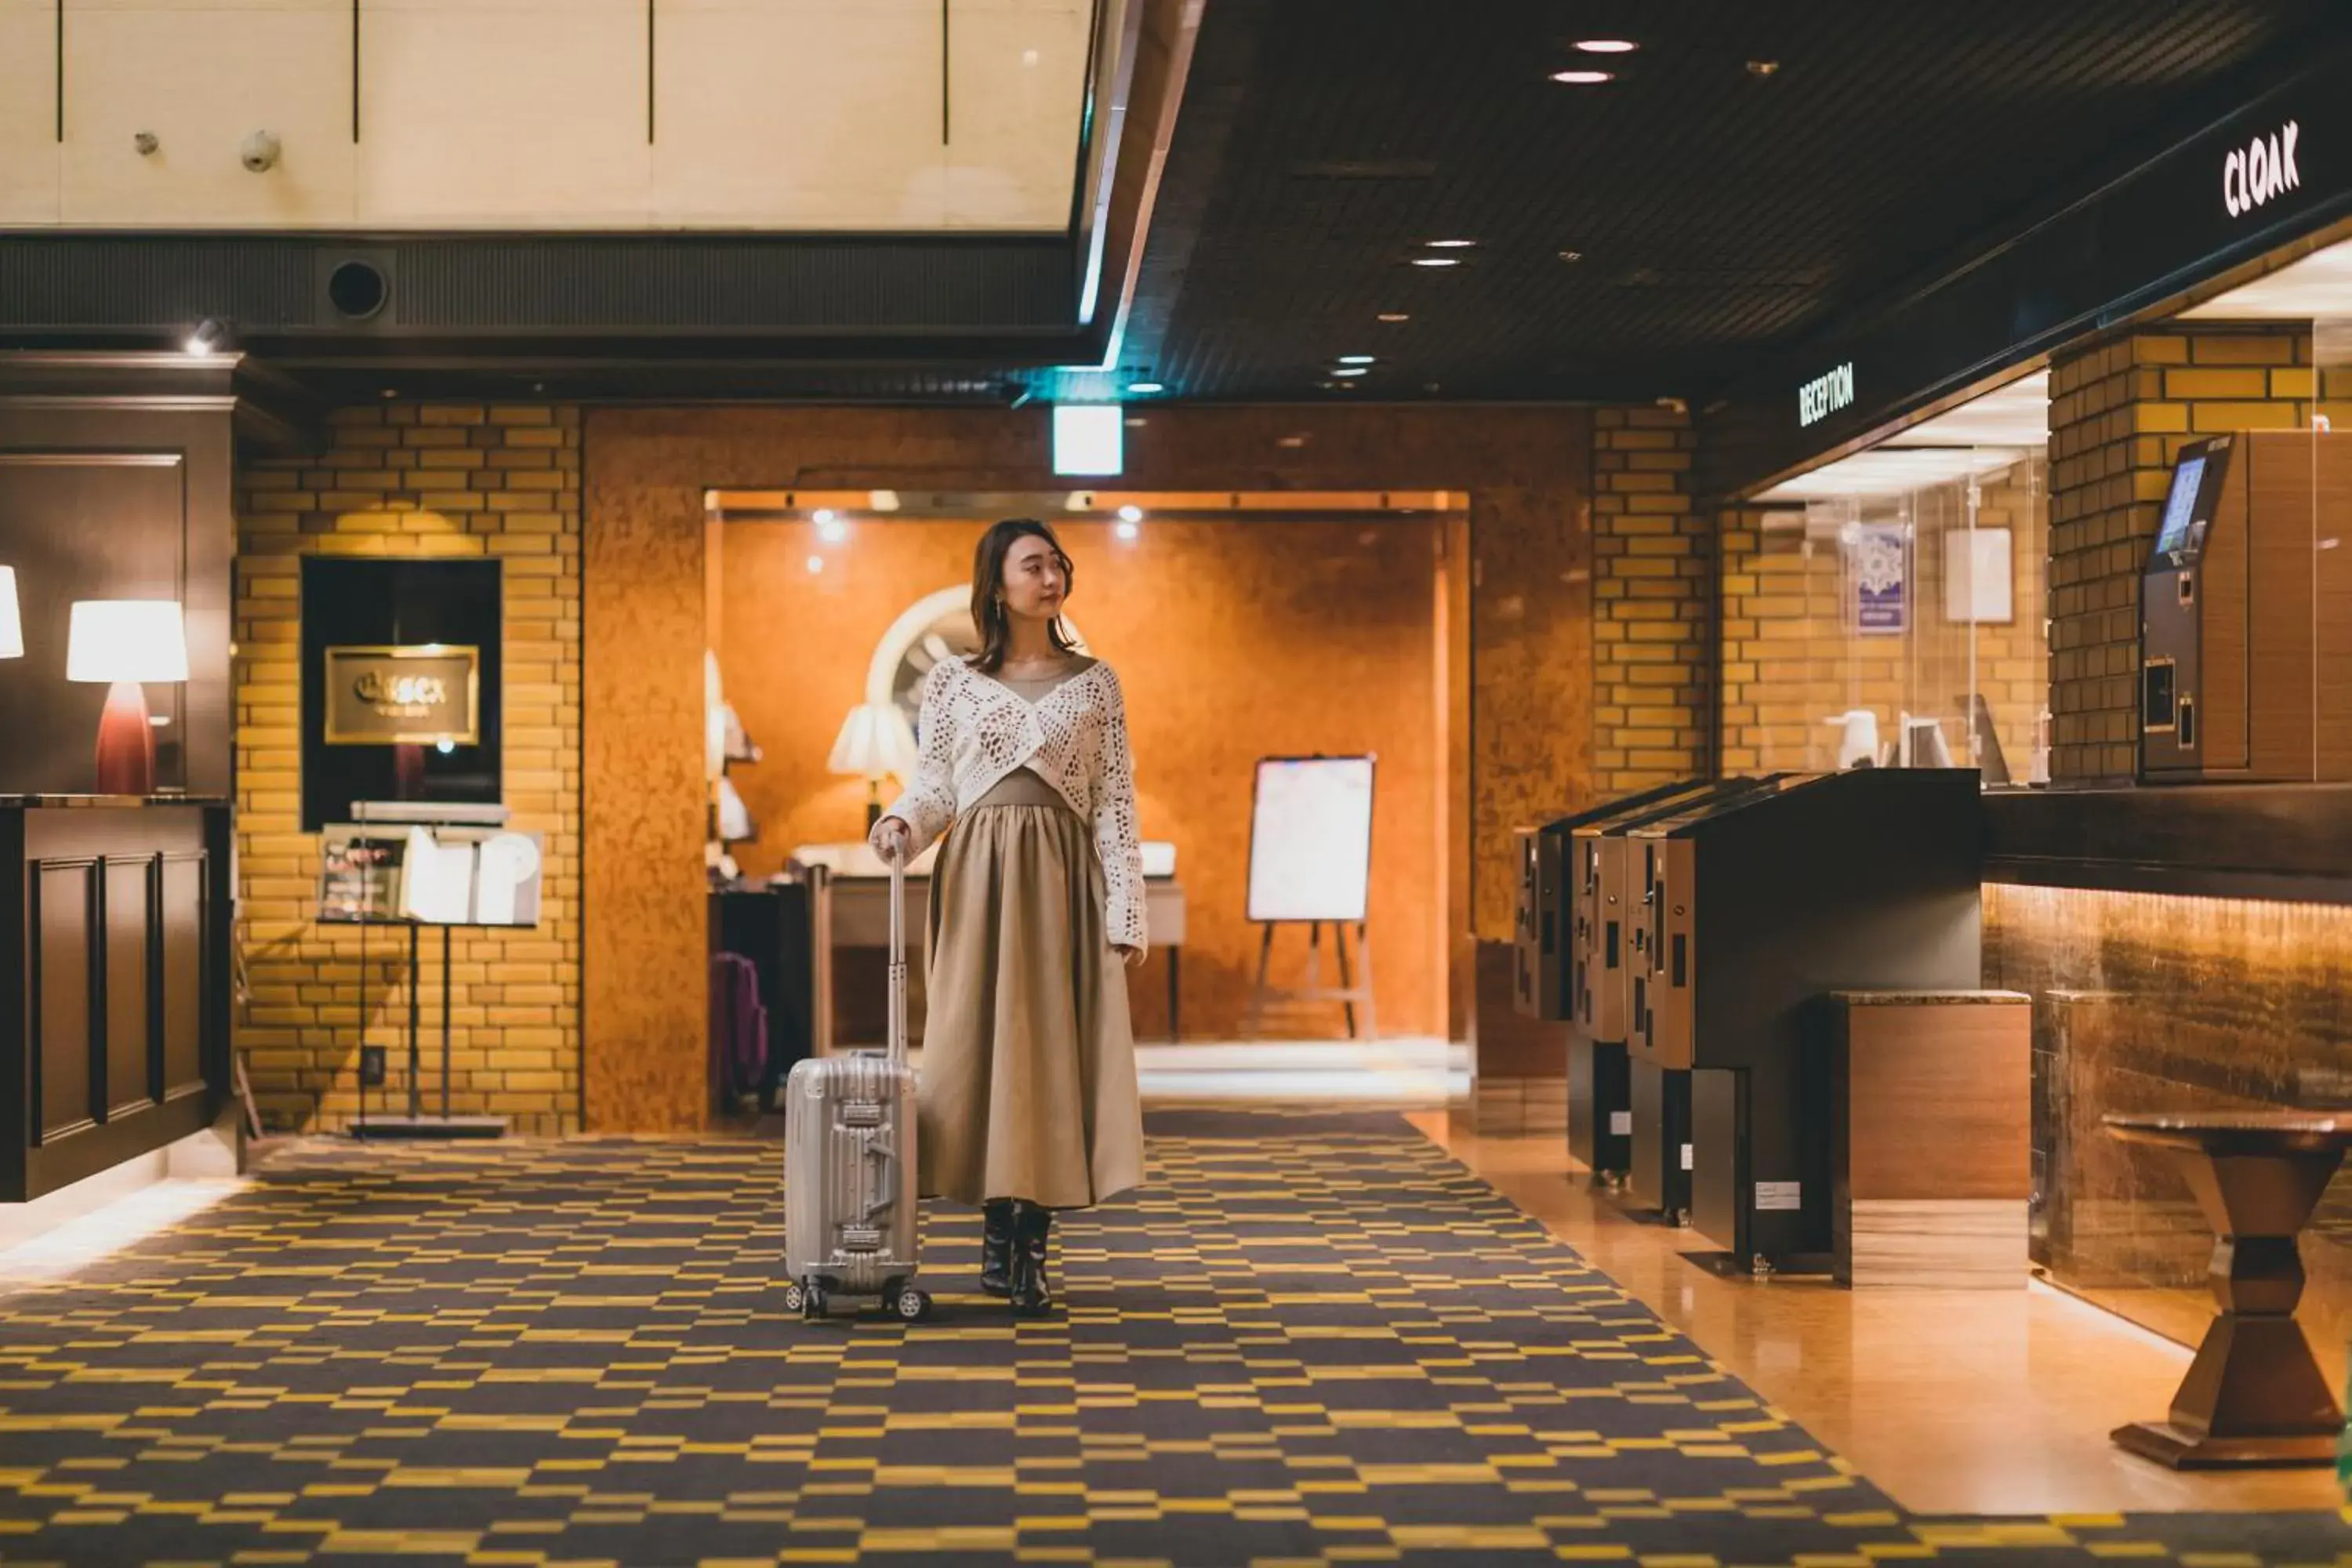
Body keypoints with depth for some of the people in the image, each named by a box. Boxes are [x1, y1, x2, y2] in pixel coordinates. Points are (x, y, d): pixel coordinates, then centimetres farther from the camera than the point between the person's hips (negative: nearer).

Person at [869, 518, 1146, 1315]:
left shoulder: (1094, 682, 7)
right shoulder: (951, 681, 6)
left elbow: (1116, 801, 3)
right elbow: (934, 780, 5)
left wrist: (1125, 909, -3)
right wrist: (902, 820, -18)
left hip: (1064, 879, 0)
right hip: (979, 873, 0)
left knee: (1056, 1043, -4)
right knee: (980, 1036, -2)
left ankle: (1032, 1249, 1)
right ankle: (997, 1237, 10)